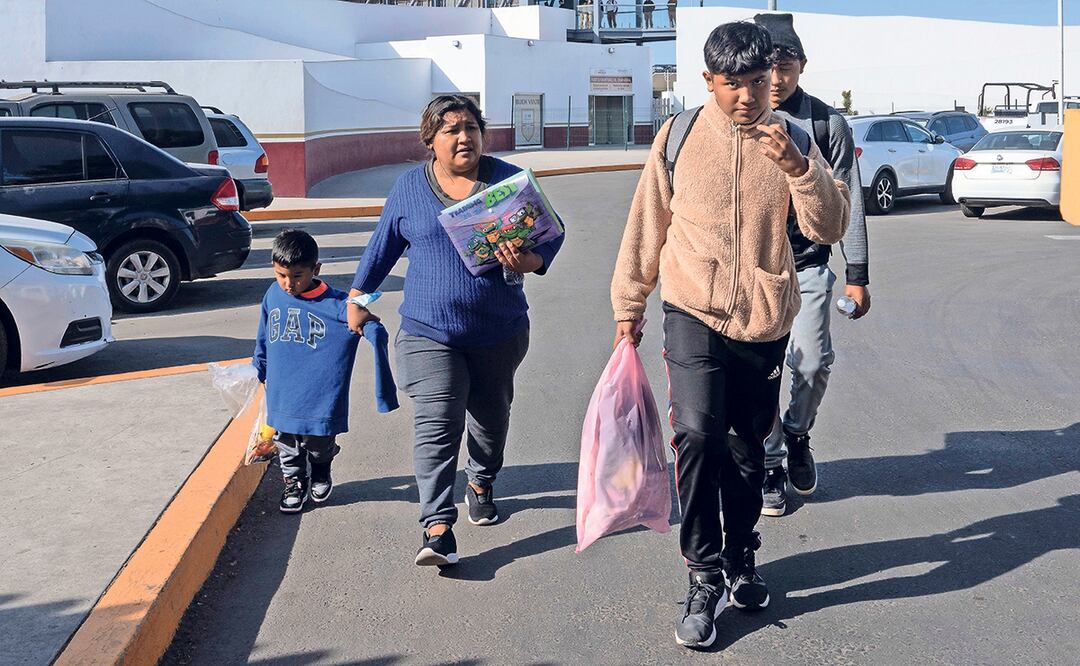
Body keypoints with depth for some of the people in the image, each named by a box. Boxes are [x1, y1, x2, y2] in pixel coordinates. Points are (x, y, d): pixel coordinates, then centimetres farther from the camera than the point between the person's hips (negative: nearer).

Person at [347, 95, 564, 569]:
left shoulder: (509, 180, -1)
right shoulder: (410, 187, 2)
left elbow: (551, 233, 3)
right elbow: (383, 245, 14)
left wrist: (529, 261, -18)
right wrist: (357, 298, 18)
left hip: (499, 331, 2)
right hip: (429, 332, -1)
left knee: (490, 416, 19)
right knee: (436, 424, -14)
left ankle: (481, 484, 45)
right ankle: (437, 527, -18)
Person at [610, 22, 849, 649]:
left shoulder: (792, 140, 1)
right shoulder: (680, 137, -3)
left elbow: (831, 227, -9)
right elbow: (646, 227, 5)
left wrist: (797, 167, -25)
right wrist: (628, 308, 8)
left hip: (765, 324, 2)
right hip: (695, 318, -2)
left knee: (748, 449, 13)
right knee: (698, 434, -20)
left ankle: (740, 561, 34)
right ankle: (705, 579, -7)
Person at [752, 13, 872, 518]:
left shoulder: (828, 124, 0)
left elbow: (848, 203, 3)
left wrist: (858, 275, 0)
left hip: (808, 264, 0)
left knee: (814, 363, -10)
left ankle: (797, 434, 23)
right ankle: (771, 467, 17)